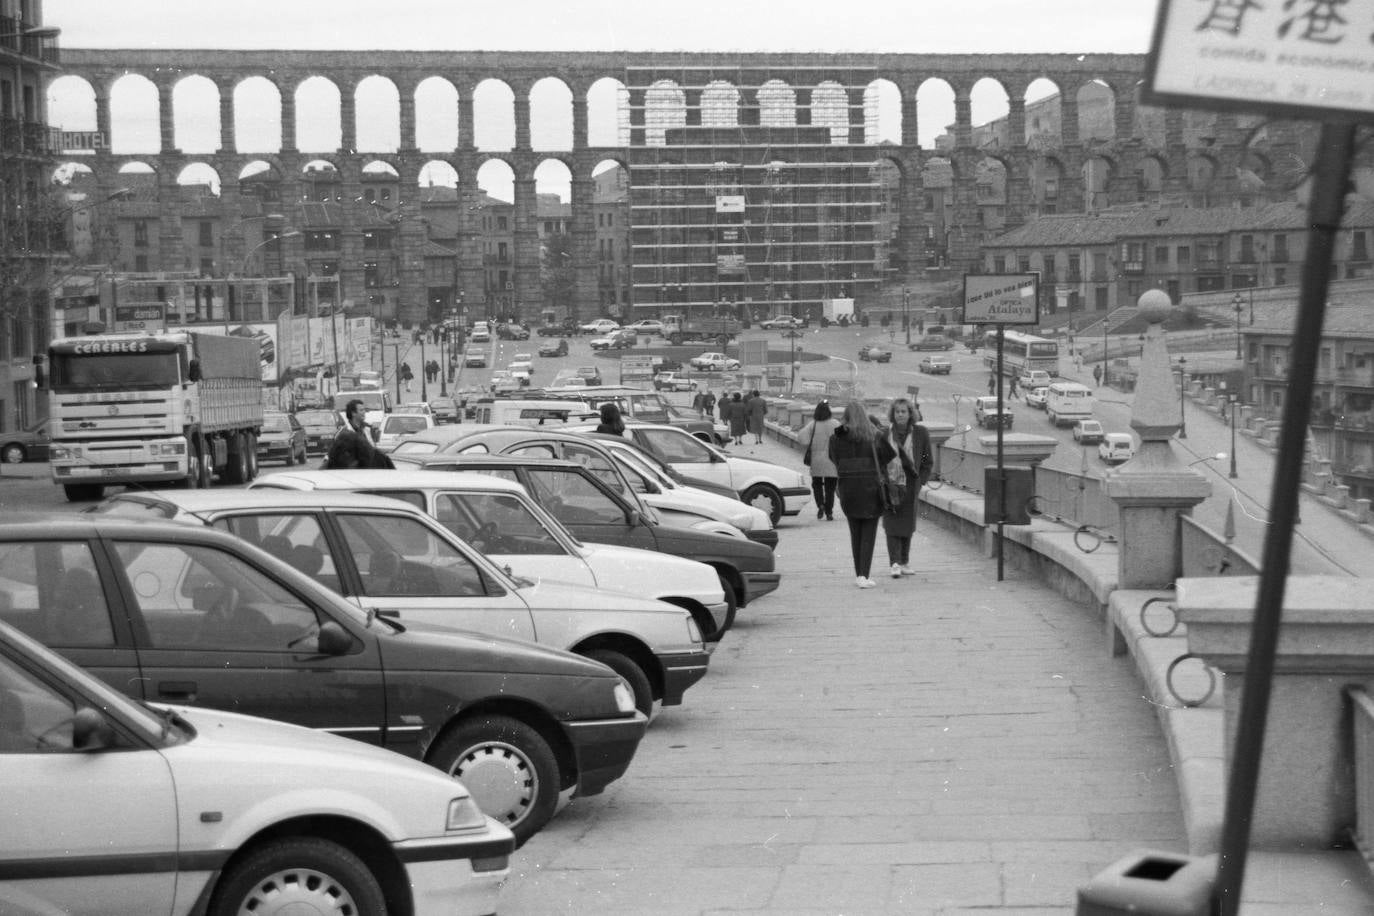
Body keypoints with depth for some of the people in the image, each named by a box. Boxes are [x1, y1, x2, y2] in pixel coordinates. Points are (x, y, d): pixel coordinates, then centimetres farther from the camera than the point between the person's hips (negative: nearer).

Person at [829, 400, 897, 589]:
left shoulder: (836, 437, -3)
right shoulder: (874, 436, -7)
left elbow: (834, 459, 8)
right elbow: (890, 456, 1)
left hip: (847, 488, 3)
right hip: (870, 487, -2)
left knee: (855, 533, 15)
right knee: (869, 533, 3)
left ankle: (858, 574, 18)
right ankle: (863, 576, -7)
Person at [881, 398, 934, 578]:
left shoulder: (920, 433, 1)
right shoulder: (885, 434, 1)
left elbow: (928, 460, 7)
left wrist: (921, 481, -1)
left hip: (910, 484, 1)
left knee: (908, 525, 9)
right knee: (892, 523, -10)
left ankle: (905, 562, 21)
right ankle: (895, 563, -14)